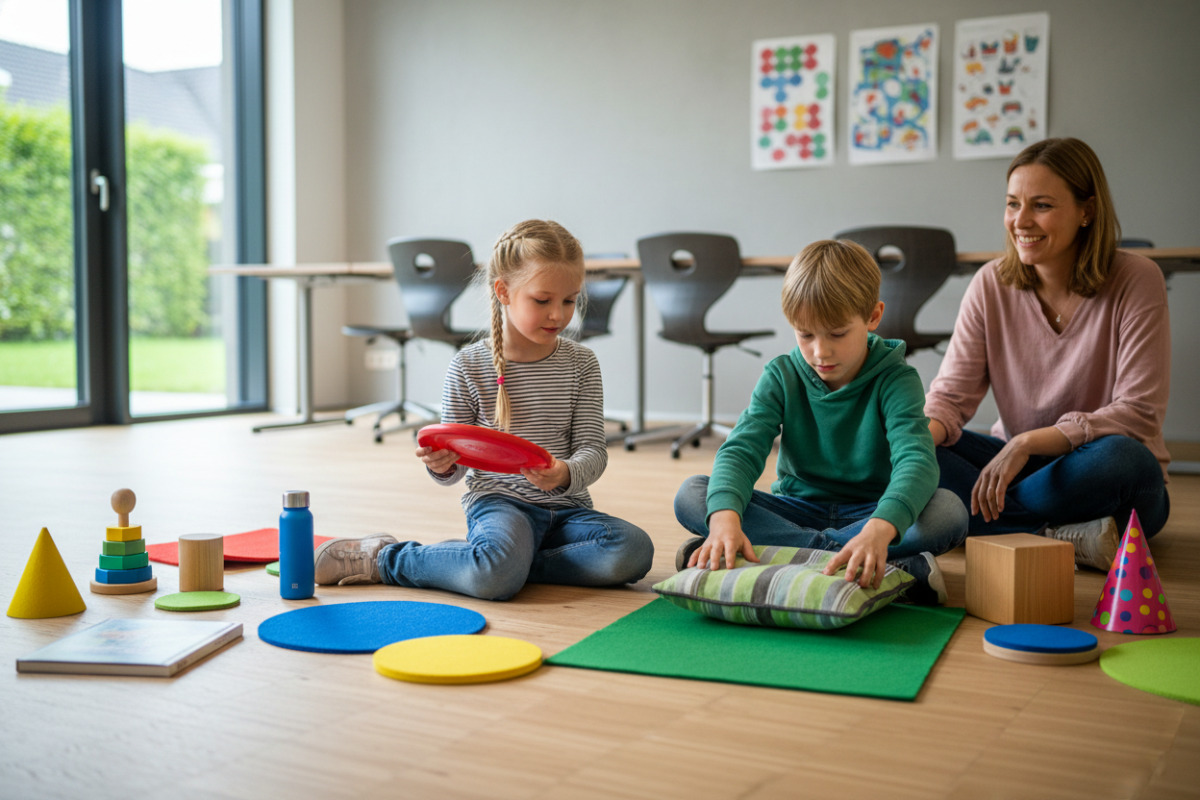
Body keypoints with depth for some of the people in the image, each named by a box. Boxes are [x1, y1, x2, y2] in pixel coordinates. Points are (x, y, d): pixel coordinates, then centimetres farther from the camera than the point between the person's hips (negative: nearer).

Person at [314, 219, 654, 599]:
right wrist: (441, 465, -22)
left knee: (634, 550, -26)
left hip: (566, 506, 4)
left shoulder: (581, 363, 4)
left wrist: (566, 474, -23)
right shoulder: (469, 366, -2)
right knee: (496, 579, -35)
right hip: (497, 501, -3)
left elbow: (593, 448, 0)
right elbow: (456, 464, 3)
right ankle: (383, 557, -7)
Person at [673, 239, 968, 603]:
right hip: (796, 509, 3)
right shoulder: (781, 377, -3)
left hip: (868, 513, -2)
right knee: (691, 495, -22)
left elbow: (916, 460, -29)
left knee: (949, 512, -32)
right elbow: (741, 449, -17)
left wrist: (880, 529, -51)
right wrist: (725, 516, -41)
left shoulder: (894, 379, -11)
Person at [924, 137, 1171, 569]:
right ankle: (1063, 537, -28)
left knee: (1119, 459, -38)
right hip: (1017, 465, 4)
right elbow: (950, 397, -6)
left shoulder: (1136, 281, -13)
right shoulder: (992, 284, -3)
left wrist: (1027, 443, -29)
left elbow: (1139, 414, -18)